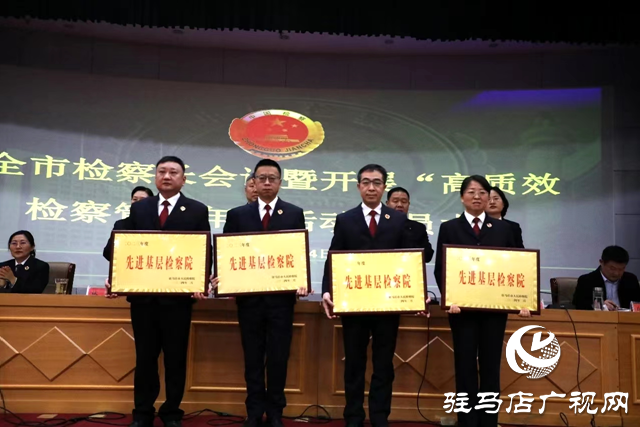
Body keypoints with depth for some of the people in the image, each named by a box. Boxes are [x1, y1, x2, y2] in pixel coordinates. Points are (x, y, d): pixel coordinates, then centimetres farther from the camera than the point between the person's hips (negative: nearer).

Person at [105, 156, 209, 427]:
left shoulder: (198, 211, 3)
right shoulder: (138, 208, 11)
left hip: (178, 295, -2)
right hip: (142, 294, 2)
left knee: (175, 357, 6)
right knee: (145, 356, 10)